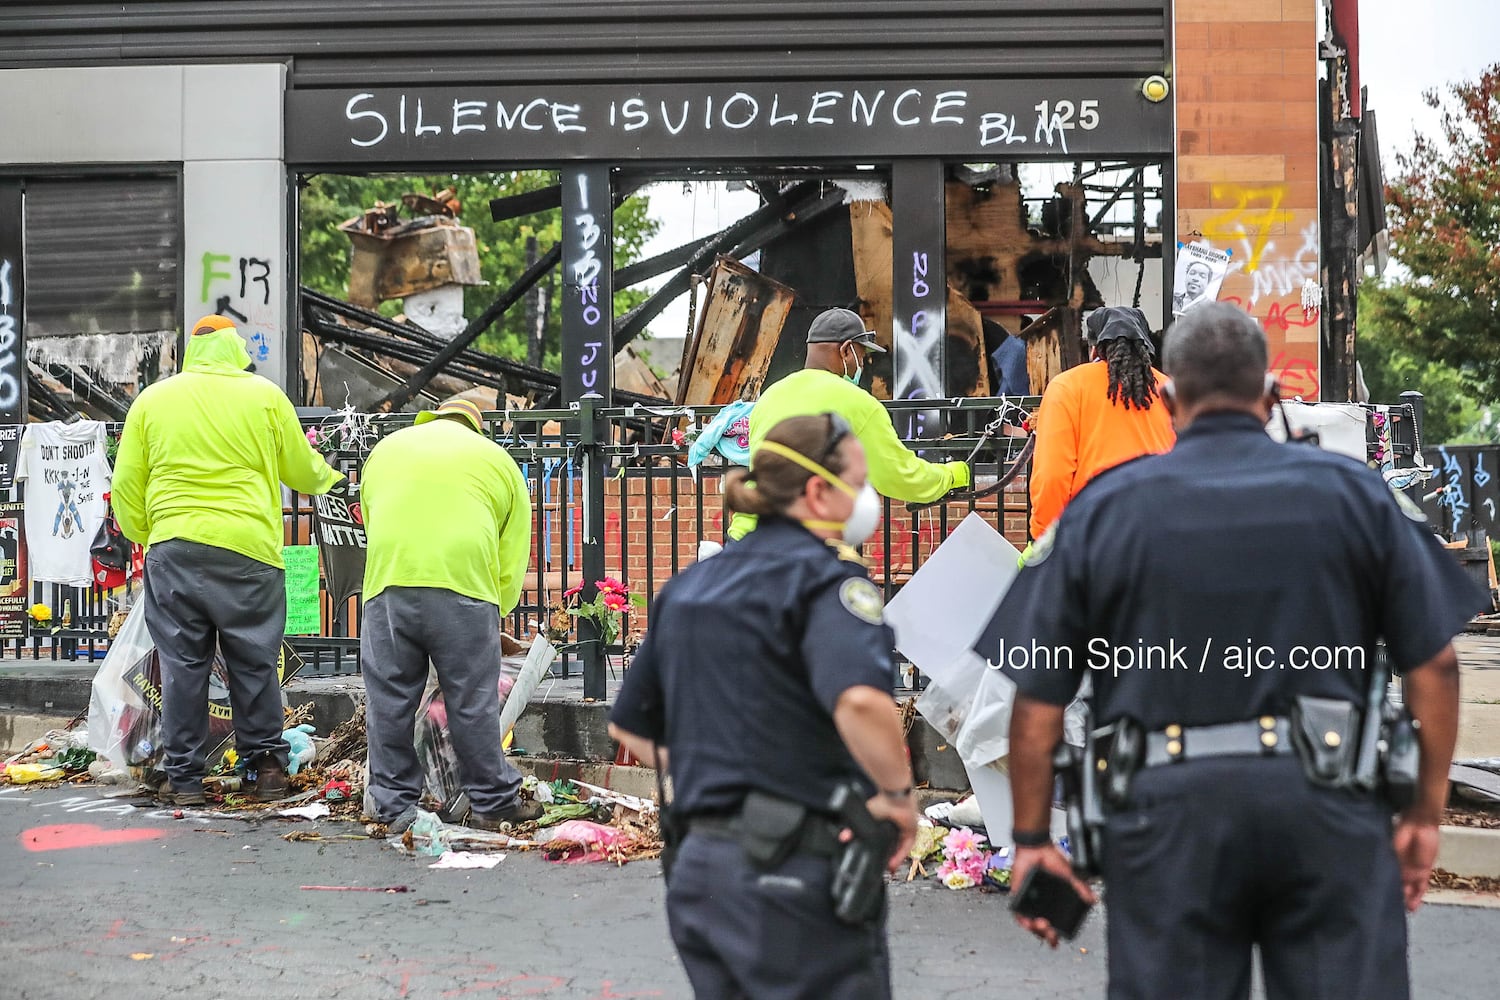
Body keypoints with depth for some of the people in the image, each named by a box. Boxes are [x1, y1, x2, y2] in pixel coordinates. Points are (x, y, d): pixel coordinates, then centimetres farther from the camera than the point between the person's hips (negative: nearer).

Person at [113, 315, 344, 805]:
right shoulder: (264, 395, 4)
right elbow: (301, 471, 12)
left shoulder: (151, 399, 8)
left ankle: (184, 777, 9)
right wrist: (326, 475, 34)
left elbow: (127, 485, 9)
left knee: (182, 664, 6)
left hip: (172, 548, 1)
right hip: (247, 548, -1)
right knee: (255, 662, 9)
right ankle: (266, 766, 15)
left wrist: (142, 536, 23)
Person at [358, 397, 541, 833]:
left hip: (389, 582, 2)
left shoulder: (385, 449, 28)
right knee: (473, 702, 6)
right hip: (465, 582, -1)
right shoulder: (497, 459, 20)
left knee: (389, 699, 9)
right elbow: (513, 560, 16)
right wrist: (492, 613, 23)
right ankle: (493, 802, 15)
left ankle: (393, 805, 15)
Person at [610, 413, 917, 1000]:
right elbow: (859, 699, -30)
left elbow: (630, 726, 22)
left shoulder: (692, 585, 14)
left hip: (700, 866, 8)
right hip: (797, 873, -7)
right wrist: (897, 794, -15)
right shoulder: (825, 575, -10)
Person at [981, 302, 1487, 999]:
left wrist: (1031, 840, 10)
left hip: (1167, 808, 0)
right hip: (1324, 805, 0)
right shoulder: (1354, 493, 6)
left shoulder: (1103, 509, 5)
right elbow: (1433, 662, 3)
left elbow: (1038, 697, 3)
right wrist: (1426, 813, 11)